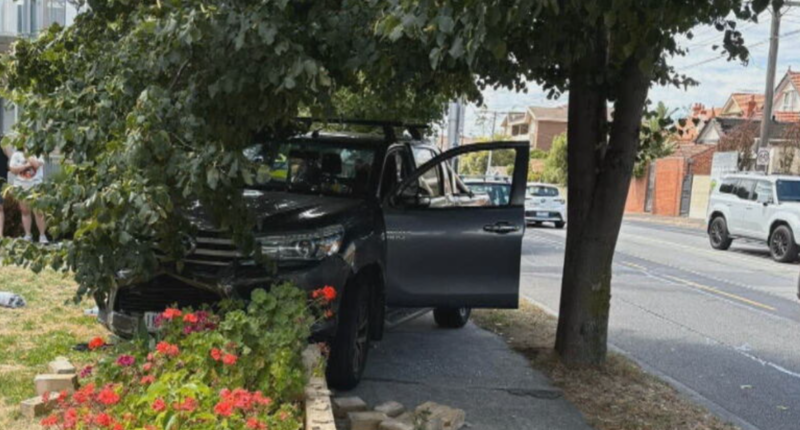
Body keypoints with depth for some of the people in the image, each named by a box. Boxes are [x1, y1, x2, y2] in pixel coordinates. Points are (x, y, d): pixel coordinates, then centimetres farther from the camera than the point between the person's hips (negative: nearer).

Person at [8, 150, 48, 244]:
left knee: (39, 212, -7)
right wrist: (27, 165, -13)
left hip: (36, 186, -2)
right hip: (21, 186, 2)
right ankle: (28, 235, 13)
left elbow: (37, 164, -18)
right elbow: (13, 169, -7)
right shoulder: (16, 155, 4)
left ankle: (42, 235, -1)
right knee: (25, 211, 7)